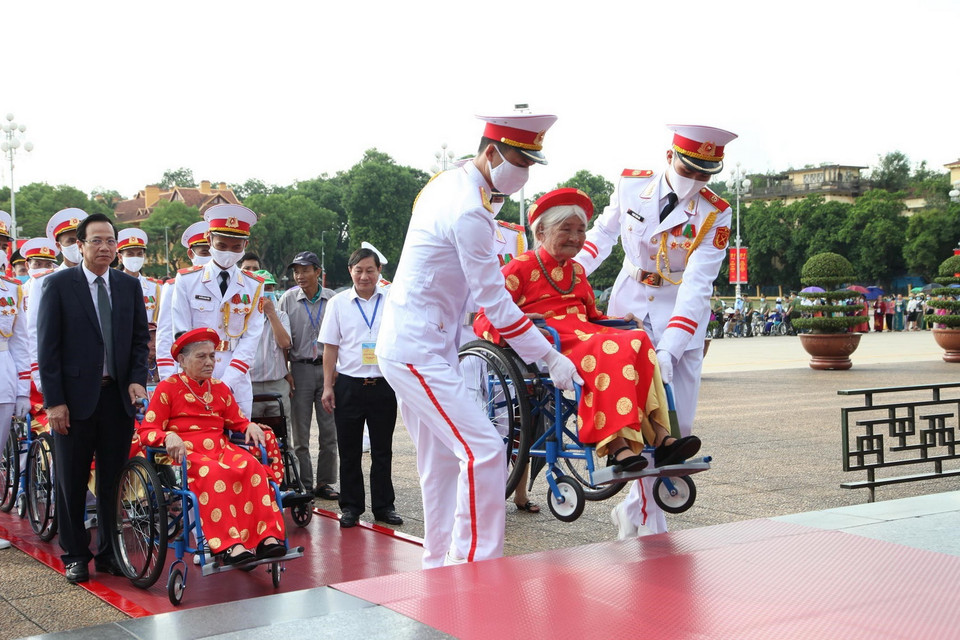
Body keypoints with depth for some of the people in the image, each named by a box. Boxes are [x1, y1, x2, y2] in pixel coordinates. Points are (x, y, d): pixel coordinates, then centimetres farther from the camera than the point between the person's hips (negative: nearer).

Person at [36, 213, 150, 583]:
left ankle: (109, 553, 20)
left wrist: (137, 379, -6)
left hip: (118, 395, 3)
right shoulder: (58, 284, -2)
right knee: (71, 482, 6)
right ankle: (74, 555, 19)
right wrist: (54, 401, -10)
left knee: (114, 480, 8)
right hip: (74, 397, -3)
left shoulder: (129, 286, 9)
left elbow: (140, 339, 10)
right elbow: (47, 346, -5)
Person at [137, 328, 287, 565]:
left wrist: (251, 426, 1)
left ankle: (266, 537, -36)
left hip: (220, 448, 5)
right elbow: (146, 431, -1)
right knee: (214, 474, -39)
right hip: (185, 453, -5)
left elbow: (237, 421, 26)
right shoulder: (167, 388, 6)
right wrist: (169, 436, -23)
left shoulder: (220, 389, 21)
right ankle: (228, 545, -47)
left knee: (253, 467, -29)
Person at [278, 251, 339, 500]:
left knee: (329, 430, 4)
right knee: (300, 432, 3)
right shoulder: (288, 299, 2)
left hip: (328, 367, 1)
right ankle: (303, 485, 11)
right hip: (300, 369, -1)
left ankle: (324, 482, 15)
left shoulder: (333, 299, 3)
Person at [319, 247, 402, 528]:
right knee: (349, 450, 6)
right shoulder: (338, 303, 4)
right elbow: (330, 348, 5)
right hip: (349, 385, 0)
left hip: (384, 385, 0)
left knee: (382, 449, 8)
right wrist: (328, 386, 1)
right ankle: (350, 506, 16)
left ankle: (384, 505, 17)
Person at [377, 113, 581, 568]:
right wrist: (550, 359, -12)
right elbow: (494, 303, -18)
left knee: (442, 460, 15)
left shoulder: (451, 182, 11)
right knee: (483, 450, -15)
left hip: (408, 346, 11)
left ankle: (440, 565, 23)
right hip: (417, 351, -11)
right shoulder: (469, 211, -21)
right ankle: (474, 565, -11)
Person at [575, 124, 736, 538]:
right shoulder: (631, 185, -7)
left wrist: (669, 349, -31)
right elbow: (603, 233, 12)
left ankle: (633, 510, 18)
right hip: (629, 310, 0)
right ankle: (652, 525, 4)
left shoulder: (715, 214, -13)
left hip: (680, 318, 0)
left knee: (677, 423, -1)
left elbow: (697, 285, -21)